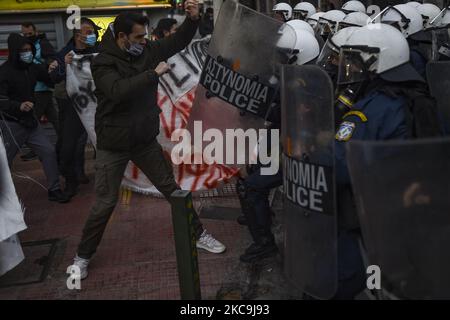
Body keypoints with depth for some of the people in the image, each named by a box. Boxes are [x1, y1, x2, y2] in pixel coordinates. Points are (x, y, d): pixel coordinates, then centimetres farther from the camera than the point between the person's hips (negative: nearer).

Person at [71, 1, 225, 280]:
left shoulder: (147, 51, -1)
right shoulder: (103, 63, -16)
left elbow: (179, 41, 5)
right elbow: (118, 91, -34)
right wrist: (154, 73, -30)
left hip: (146, 140, 4)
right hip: (113, 145, -4)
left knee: (172, 189, 12)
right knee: (105, 203, 2)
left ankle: (199, 235, 26)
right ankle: (83, 255, 22)